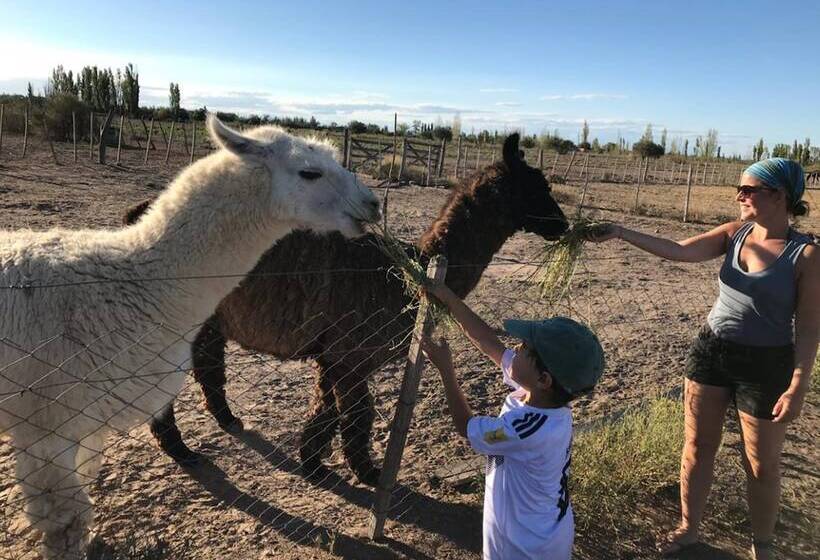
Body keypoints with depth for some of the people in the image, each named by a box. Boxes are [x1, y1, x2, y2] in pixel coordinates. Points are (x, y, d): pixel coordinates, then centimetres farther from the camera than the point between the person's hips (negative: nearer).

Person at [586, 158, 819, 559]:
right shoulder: (734, 234, 0)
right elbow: (678, 251, -9)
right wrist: (621, 233, -19)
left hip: (765, 365, -4)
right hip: (711, 350, 5)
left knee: (761, 467, 11)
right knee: (697, 447, 15)